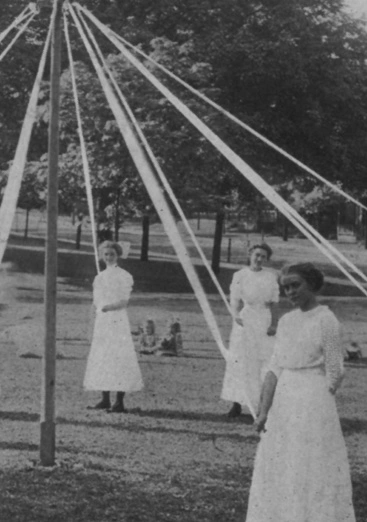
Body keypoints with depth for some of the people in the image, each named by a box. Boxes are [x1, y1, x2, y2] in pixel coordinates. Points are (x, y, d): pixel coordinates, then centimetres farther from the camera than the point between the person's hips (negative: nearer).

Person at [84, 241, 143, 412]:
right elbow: (96, 302, 17)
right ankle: (105, 399, 12)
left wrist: (109, 307, -24)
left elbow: (124, 302, -9)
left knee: (118, 357, -9)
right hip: (101, 320, 6)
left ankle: (119, 401, -9)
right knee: (100, 358, 6)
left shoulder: (124, 276, -4)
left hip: (118, 320, -6)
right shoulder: (99, 277, 14)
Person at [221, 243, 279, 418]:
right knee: (240, 362, -1)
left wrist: (273, 324, -2)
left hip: (263, 323, 1)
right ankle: (237, 403, 5)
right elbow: (235, 300, 1)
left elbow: (272, 304, 8)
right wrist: (237, 314, -18)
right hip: (244, 321, -1)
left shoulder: (271, 277, 7)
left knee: (263, 361, -3)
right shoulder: (240, 275, 1)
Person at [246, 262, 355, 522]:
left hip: (313, 403, -7)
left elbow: (334, 373, -7)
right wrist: (264, 410, 2)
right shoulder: (286, 321, 9)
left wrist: (315, 403, 0)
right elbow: (275, 368, 7)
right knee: (277, 470, 11)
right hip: (283, 402, 7)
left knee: (313, 471, -2)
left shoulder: (326, 320, -9)